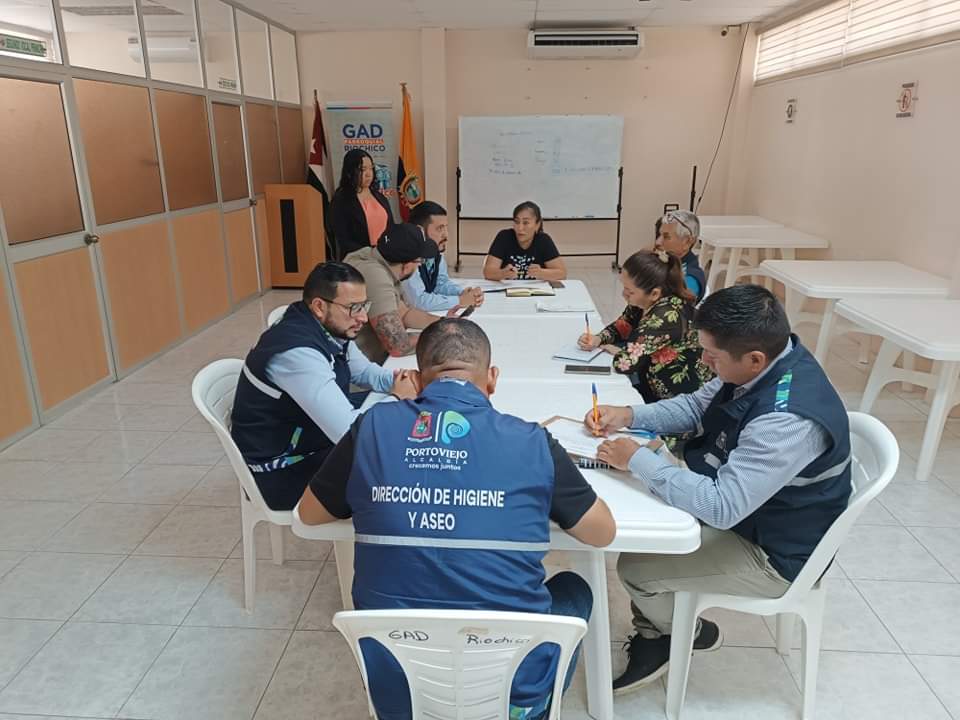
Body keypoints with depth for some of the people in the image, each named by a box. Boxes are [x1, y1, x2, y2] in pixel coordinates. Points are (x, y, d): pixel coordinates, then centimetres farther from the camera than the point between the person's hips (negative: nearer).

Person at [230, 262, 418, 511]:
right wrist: (397, 399, -18)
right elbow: (349, 432, -35)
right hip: (282, 471, -9)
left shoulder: (330, 330, -5)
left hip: (312, 440, 9)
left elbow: (364, 371, 13)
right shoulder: (297, 352, -31)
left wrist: (398, 380, -8)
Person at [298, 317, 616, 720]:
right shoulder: (531, 441, -11)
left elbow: (309, 514, 8)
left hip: (394, 687, 2)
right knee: (573, 589, 29)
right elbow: (604, 533, 4)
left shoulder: (373, 428, -8)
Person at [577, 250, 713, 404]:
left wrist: (614, 350, -14)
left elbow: (625, 362, -36)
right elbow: (621, 326, 11)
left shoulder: (668, 316, -31)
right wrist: (597, 339, -8)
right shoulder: (643, 302, -7)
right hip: (654, 387, 7)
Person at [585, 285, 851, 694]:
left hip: (771, 554, -9)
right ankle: (655, 636, 21)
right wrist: (629, 415, -8)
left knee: (635, 568, -9)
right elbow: (697, 406, 6)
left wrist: (637, 460, -29)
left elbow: (722, 507, -37)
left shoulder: (789, 420, -38)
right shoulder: (766, 360, -10)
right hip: (741, 505, 9)